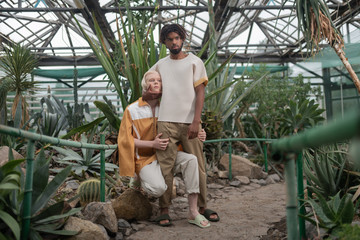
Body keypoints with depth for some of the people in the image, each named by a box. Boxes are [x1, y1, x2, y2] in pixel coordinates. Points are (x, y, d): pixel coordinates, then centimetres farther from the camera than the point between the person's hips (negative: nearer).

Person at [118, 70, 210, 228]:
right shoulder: (132, 110, -2)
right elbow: (125, 139, -5)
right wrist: (152, 144, -19)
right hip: (145, 159, -3)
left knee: (191, 159, -26)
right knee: (158, 188, -31)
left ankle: (193, 212, -22)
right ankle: (144, 180, 8)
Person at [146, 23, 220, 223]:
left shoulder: (195, 62, 6)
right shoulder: (160, 65, 15)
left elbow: (200, 93, -2)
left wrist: (196, 121, -12)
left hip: (190, 122, -2)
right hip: (166, 122, 2)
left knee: (197, 165, 4)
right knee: (165, 166, 0)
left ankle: (201, 207, 17)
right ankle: (164, 209, 9)